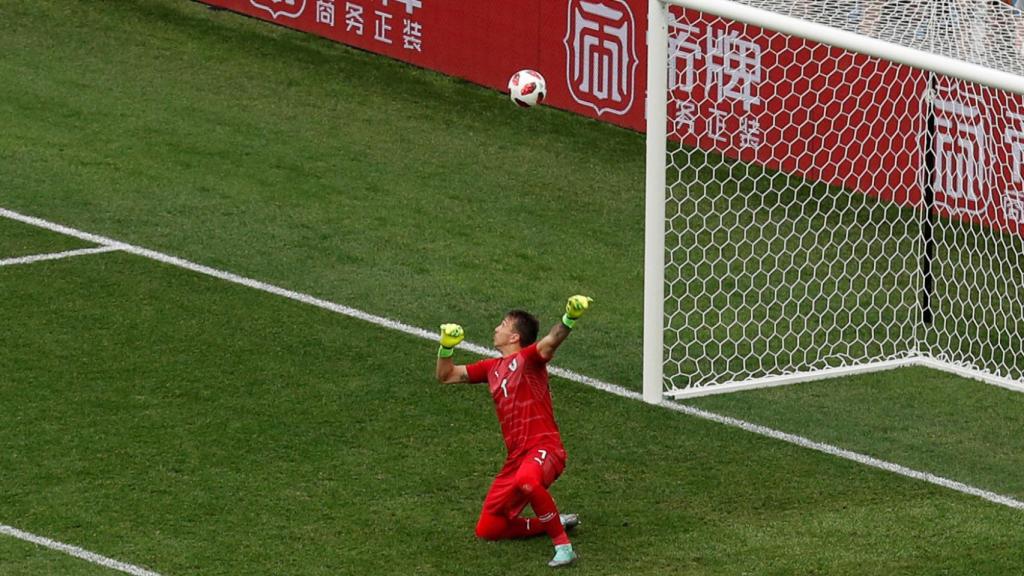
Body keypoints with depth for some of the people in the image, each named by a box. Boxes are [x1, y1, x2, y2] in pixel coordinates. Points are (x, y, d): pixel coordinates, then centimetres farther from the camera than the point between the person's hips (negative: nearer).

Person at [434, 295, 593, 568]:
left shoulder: (527, 357, -4)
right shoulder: (492, 367, 19)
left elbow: (551, 342, -26)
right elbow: (446, 376, 27)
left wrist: (569, 319, -46)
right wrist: (446, 347, 9)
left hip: (544, 448, -9)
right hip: (516, 458, 9)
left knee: (527, 481, -44)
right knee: (487, 530, 7)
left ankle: (563, 545, -32)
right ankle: (556, 522, 20)